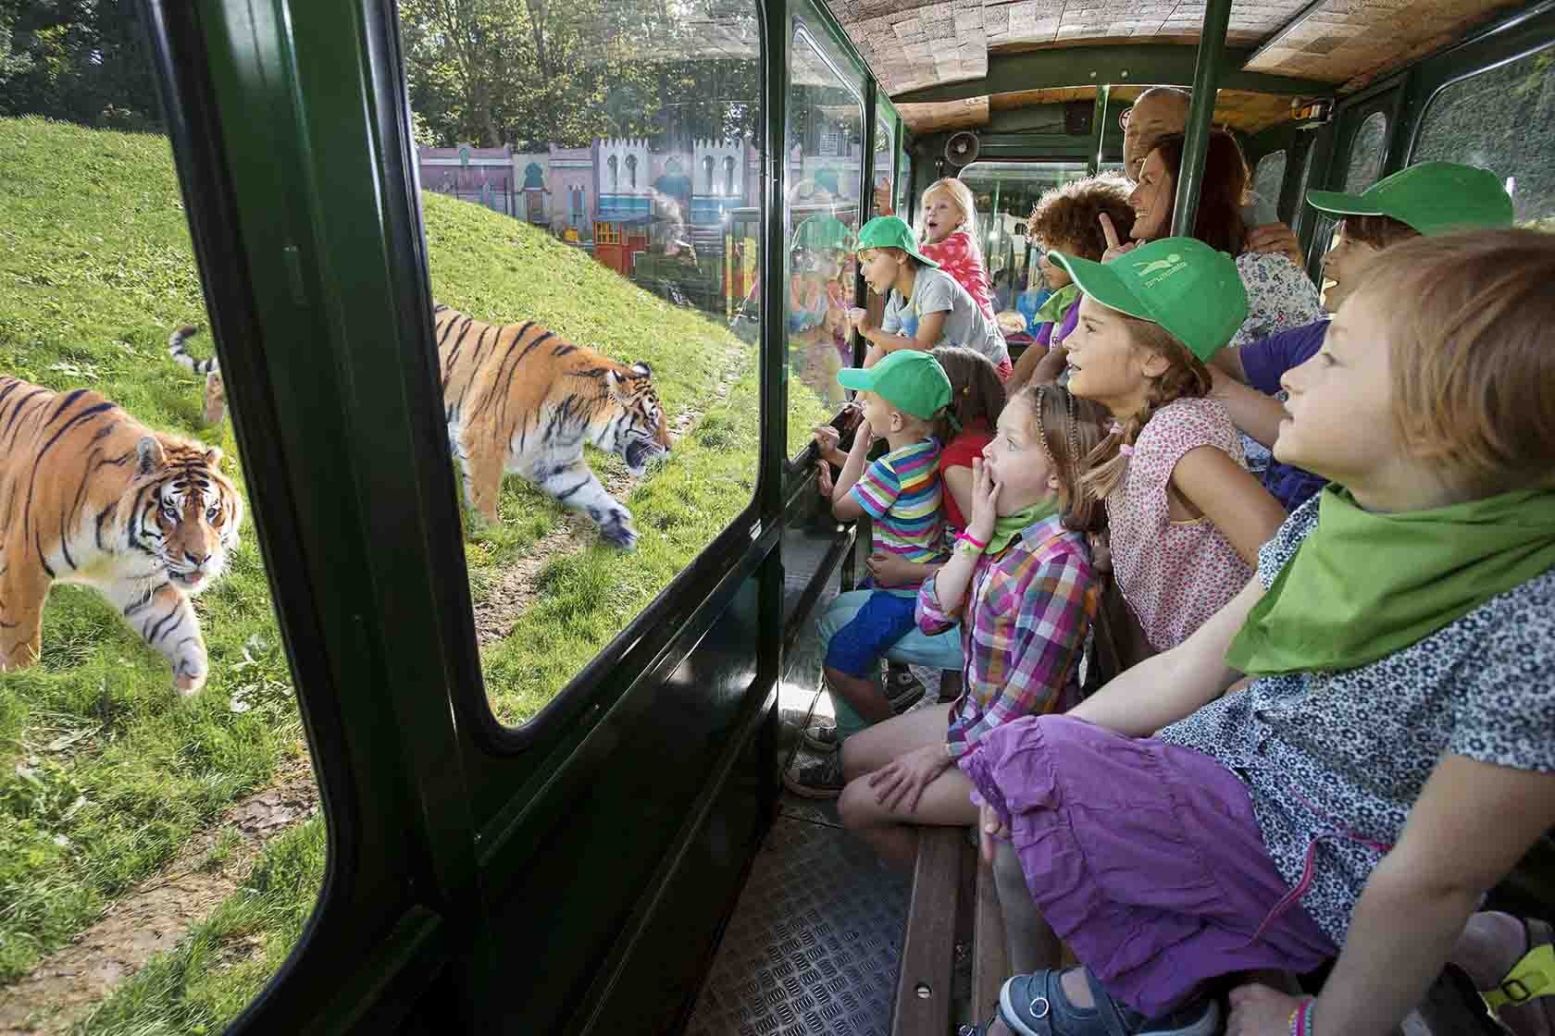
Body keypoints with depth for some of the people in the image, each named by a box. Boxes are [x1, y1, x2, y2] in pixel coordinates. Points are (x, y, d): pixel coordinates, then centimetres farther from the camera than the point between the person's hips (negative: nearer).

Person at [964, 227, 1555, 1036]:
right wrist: (1037, 745, -4)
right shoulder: (1329, 520, -6)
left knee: (1027, 760, -21)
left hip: (1317, 866, -6)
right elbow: (1189, 670, -1)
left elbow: (1433, 881, -21)